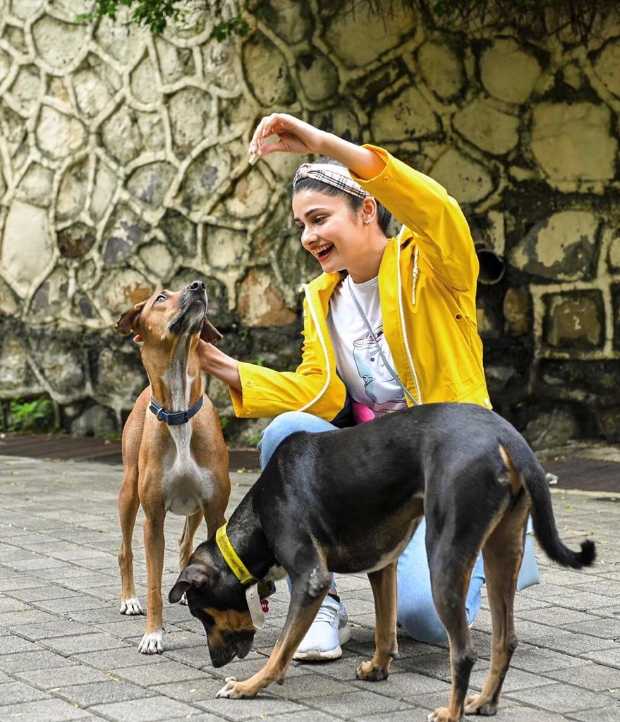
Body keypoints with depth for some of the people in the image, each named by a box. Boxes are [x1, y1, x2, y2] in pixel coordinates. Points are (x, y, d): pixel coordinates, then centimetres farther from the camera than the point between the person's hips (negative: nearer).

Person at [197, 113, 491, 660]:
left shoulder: (428, 265, -8)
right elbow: (320, 392, -1)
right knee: (287, 432, -26)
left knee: (427, 616, -27)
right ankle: (321, 606, -15)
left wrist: (321, 142, -43)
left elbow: (440, 213, -33)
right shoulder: (322, 297, 10)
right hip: (374, 467, 5)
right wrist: (223, 367, -15)